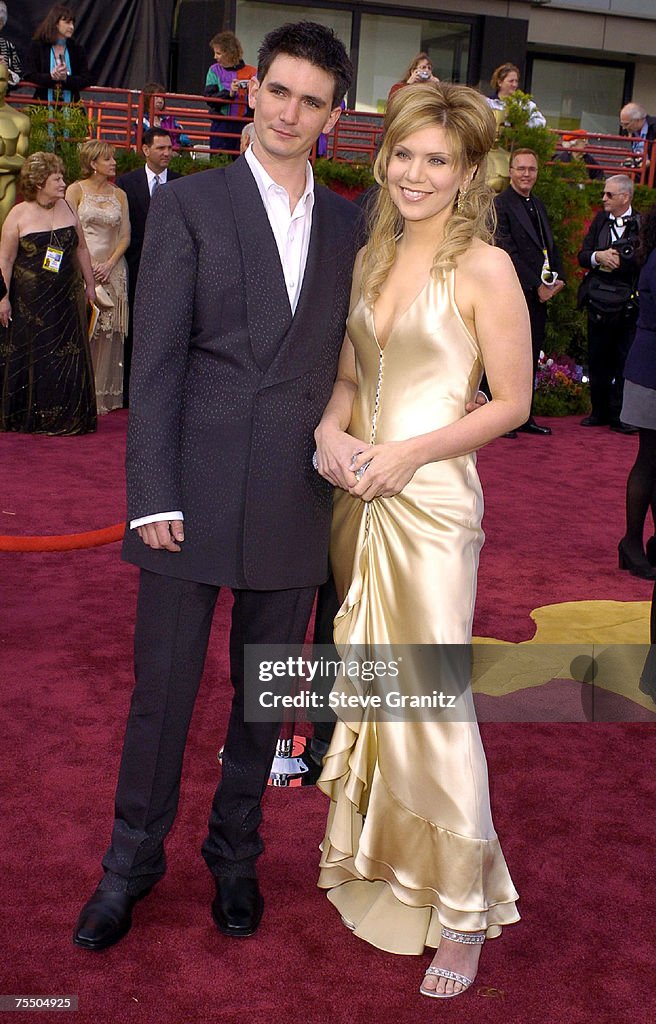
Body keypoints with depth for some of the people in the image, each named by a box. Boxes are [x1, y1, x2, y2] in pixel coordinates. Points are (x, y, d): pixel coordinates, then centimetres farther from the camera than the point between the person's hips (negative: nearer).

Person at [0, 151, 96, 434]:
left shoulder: (67, 208, 6)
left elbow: (81, 249, 14)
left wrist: (89, 284, 13)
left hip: (66, 298, 4)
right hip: (29, 301, -3)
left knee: (67, 357, 4)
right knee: (30, 358, 4)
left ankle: (66, 417, 14)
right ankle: (27, 418, 17)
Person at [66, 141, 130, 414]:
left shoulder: (119, 194, 11)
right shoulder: (76, 190, 2)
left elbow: (125, 236, 9)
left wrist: (109, 265, -5)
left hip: (112, 269, 3)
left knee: (108, 332, 1)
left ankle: (105, 395, 7)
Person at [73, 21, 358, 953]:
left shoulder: (347, 224, 10)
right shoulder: (187, 205, -1)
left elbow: (344, 354, 11)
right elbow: (156, 362, -6)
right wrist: (153, 496, -12)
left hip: (297, 503, 3)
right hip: (196, 494, -3)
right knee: (162, 691, 8)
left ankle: (235, 855, 35)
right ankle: (133, 859, 29)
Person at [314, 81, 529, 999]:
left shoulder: (484, 267, -8)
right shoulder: (372, 258, 11)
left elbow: (511, 403, -8)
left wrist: (408, 452, -16)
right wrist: (331, 428, -3)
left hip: (431, 503, -6)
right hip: (357, 496, 7)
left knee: (434, 701, -4)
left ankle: (463, 909, 13)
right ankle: (378, 855, 36)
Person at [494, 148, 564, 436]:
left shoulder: (538, 205, 19)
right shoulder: (500, 204, -8)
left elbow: (550, 246, 21)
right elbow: (509, 252, -14)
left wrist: (558, 279, 4)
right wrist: (537, 286, -14)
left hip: (540, 294, 8)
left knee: (531, 358, 10)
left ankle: (524, 416, 18)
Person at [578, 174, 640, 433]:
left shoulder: (643, 224, -6)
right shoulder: (601, 220, 10)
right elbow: (582, 255, 6)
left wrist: (616, 260, -15)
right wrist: (598, 256, -13)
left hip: (628, 306, -5)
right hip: (598, 302, 5)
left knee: (624, 362, 1)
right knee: (597, 360, 11)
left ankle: (620, 416, 10)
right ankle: (600, 412, 23)